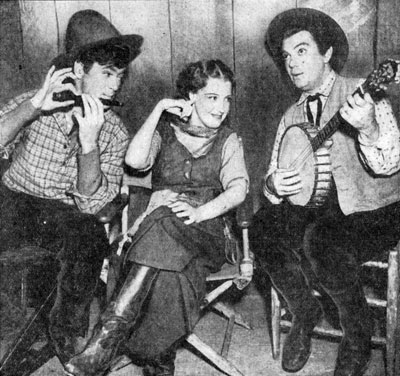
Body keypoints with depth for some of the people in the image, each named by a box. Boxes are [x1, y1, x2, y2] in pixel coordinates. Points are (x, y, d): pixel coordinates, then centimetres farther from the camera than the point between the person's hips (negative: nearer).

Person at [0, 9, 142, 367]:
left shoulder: (114, 132, 2)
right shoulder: (31, 103, 3)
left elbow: (89, 204, -9)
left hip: (65, 214, 0)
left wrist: (88, 143, -23)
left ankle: (69, 336, -11)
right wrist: (33, 107, -23)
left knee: (90, 234, -34)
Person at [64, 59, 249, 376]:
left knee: (165, 222, -38)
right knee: (172, 269, -38)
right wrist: (157, 110, -2)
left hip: (206, 233, -1)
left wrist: (201, 211, -20)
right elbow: (135, 160, -5)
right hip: (157, 227, 1)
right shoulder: (165, 130, 17)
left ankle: (111, 330, -42)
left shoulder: (228, 140, 16)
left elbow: (238, 190, -1)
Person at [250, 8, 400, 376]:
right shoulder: (291, 116, 11)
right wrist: (274, 186, -14)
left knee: (321, 239, -33)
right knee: (264, 228, -21)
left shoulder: (364, 93, -6)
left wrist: (367, 129, -36)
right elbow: (272, 178, 11)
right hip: (319, 208, 5)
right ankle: (304, 312, 3)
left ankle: (358, 336, -6)